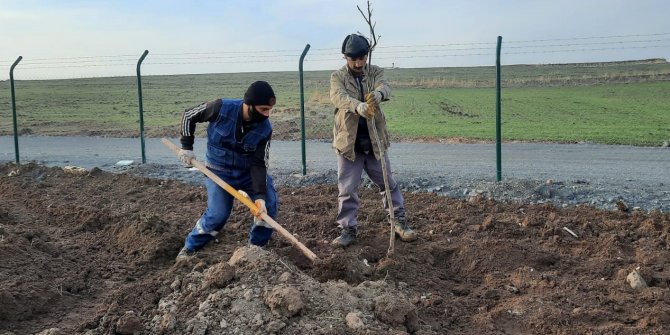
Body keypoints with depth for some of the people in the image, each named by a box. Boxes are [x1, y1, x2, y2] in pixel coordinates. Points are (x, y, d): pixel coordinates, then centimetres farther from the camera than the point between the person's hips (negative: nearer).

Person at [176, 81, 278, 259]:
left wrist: (260, 195, -29)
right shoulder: (221, 108, -25)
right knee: (217, 214, -13)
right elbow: (189, 115, -9)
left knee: (269, 203, -11)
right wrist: (187, 146, -10)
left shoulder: (265, 129, -19)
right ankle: (190, 247, 11)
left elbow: (259, 164, -19)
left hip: (248, 171, 3)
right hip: (219, 171, -3)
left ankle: (257, 246, 9)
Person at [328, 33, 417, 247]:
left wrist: (377, 94, -47)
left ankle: (399, 222, 26)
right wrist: (358, 106, -46)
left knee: (388, 184, 11)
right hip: (348, 142, -1)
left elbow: (385, 87, -20)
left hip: (375, 141, 1)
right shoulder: (337, 77, -2)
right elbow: (339, 97, -24)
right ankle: (348, 229, 16)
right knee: (347, 189, 3)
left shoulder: (375, 72, 3)